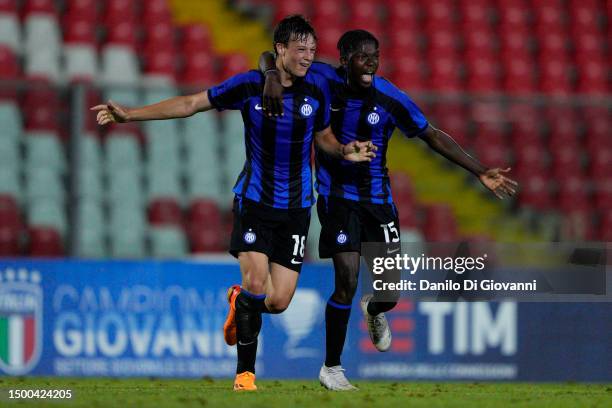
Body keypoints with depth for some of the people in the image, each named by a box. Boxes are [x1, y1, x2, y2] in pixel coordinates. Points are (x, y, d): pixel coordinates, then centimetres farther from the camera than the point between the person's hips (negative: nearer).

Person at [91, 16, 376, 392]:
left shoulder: (317, 87, -2)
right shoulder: (250, 86, -9)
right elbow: (191, 104, -4)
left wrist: (344, 151, -10)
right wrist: (130, 114, -9)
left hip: (296, 206, 2)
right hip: (254, 200, -2)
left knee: (278, 301, -3)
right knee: (256, 283, -18)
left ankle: (241, 304, 34)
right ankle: (245, 371, -2)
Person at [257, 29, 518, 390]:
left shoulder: (391, 98, -10)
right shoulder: (325, 80, -11)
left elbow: (433, 136, -1)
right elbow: (271, 56, -4)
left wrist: (480, 172, -5)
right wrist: (272, 76, -29)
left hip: (377, 198, 2)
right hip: (338, 195, -2)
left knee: (390, 291, 1)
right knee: (347, 282, -15)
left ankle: (374, 312, 42)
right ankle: (332, 368, 3)